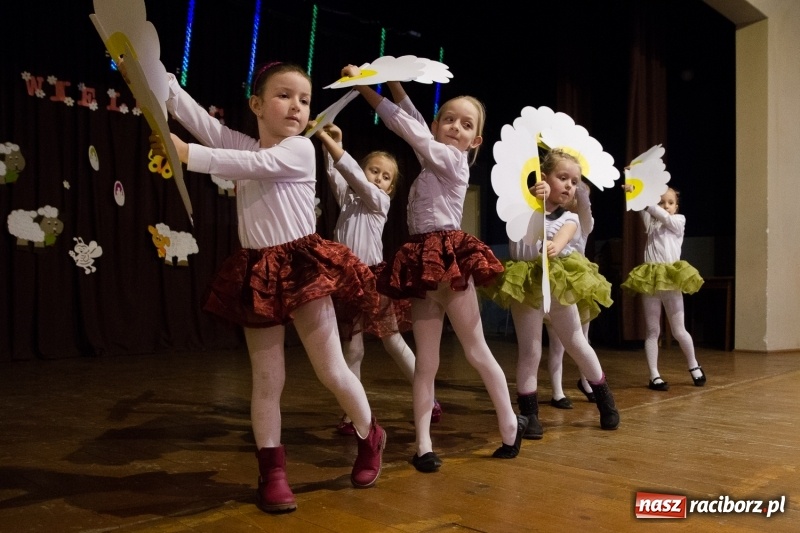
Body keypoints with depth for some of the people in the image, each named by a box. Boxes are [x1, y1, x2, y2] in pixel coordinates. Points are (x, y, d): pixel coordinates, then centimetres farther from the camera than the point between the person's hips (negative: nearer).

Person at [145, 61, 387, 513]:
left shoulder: (300, 148, -6)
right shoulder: (244, 143, 10)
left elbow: (253, 165, -23)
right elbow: (197, 117, -1)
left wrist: (188, 154, -31)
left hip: (304, 266, -4)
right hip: (258, 273, 4)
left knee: (332, 370, 2)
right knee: (267, 379, 6)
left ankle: (369, 436, 27)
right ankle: (272, 470, 18)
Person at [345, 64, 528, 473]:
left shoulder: (452, 160, -3)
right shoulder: (435, 160, 17)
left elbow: (407, 127, -6)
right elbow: (413, 120, 19)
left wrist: (364, 86, -1)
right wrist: (395, 83, 6)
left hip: (449, 258, -8)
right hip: (424, 264, 8)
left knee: (477, 352, 3)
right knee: (426, 363, 5)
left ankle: (511, 427, 18)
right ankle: (423, 445, 9)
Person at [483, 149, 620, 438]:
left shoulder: (569, 219, 4)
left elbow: (563, 237, -18)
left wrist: (555, 247, -40)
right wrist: (532, 201, -27)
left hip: (560, 286, 2)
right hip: (526, 285, -2)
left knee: (577, 345, 13)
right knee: (530, 352, 0)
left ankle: (604, 398, 33)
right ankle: (529, 413, 13)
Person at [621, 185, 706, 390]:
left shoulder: (679, 220, 8)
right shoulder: (650, 223, 12)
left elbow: (664, 217, -11)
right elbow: (643, 209, -5)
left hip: (671, 279, -1)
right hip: (650, 279, 2)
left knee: (679, 331, 5)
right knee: (652, 331, 4)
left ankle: (694, 366, 28)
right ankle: (654, 376, 9)